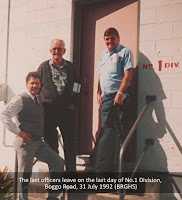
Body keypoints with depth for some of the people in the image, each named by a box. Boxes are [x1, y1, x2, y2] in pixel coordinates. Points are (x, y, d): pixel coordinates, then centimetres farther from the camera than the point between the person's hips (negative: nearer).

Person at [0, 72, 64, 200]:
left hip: (40, 143, 8)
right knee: (24, 175, 1)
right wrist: (18, 132, -18)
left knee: (59, 163, 2)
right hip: (26, 143, -7)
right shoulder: (20, 99, -9)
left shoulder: (39, 99, 15)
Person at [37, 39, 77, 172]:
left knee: (70, 142, 3)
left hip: (66, 109, 1)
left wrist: (73, 103, 3)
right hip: (49, 110, -1)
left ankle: (71, 170, 15)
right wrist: (41, 104, -1)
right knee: (51, 143, 5)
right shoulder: (44, 67, 6)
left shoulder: (70, 66, 10)